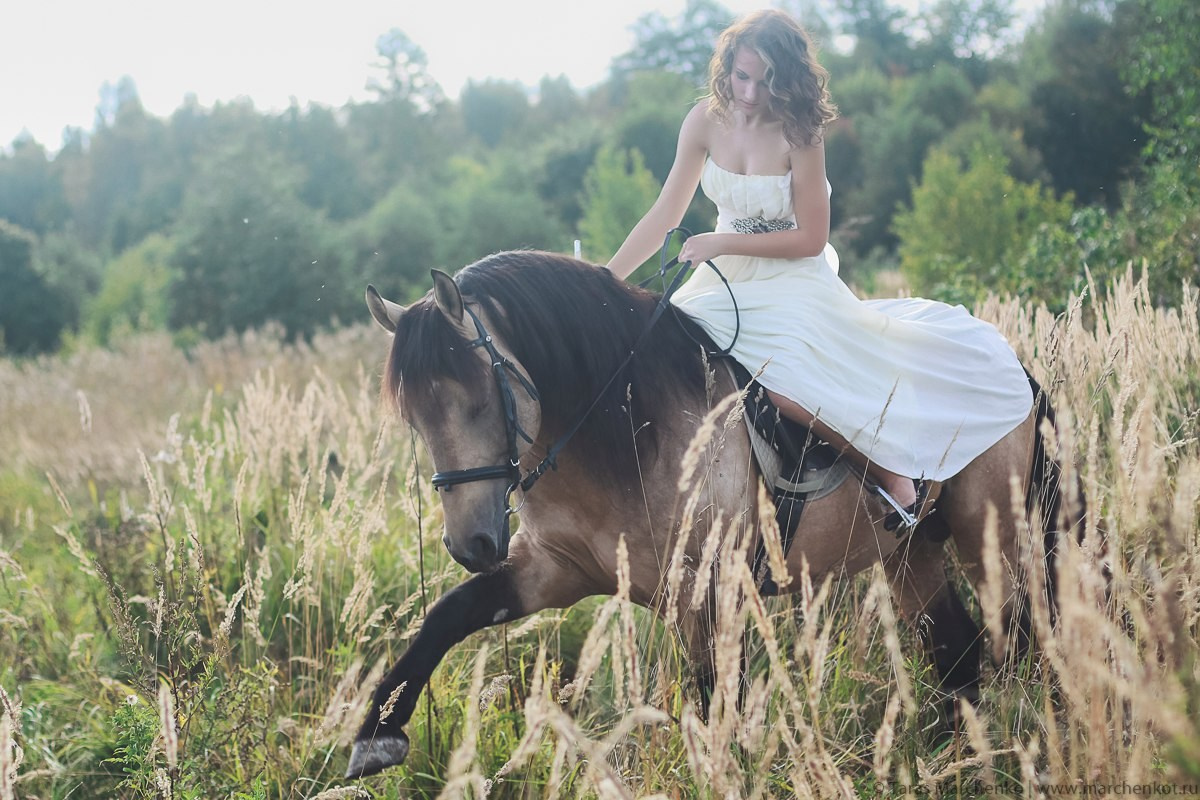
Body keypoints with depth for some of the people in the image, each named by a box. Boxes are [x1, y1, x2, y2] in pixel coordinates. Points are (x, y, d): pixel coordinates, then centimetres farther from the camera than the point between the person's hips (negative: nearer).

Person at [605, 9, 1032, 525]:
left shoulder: (798, 134, -16)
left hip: (794, 284, -6)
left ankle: (891, 470, -14)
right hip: (726, 285, 6)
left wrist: (722, 243, -20)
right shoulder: (706, 122, -4)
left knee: (779, 379, -32)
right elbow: (665, 215, 0)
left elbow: (810, 239, -13)